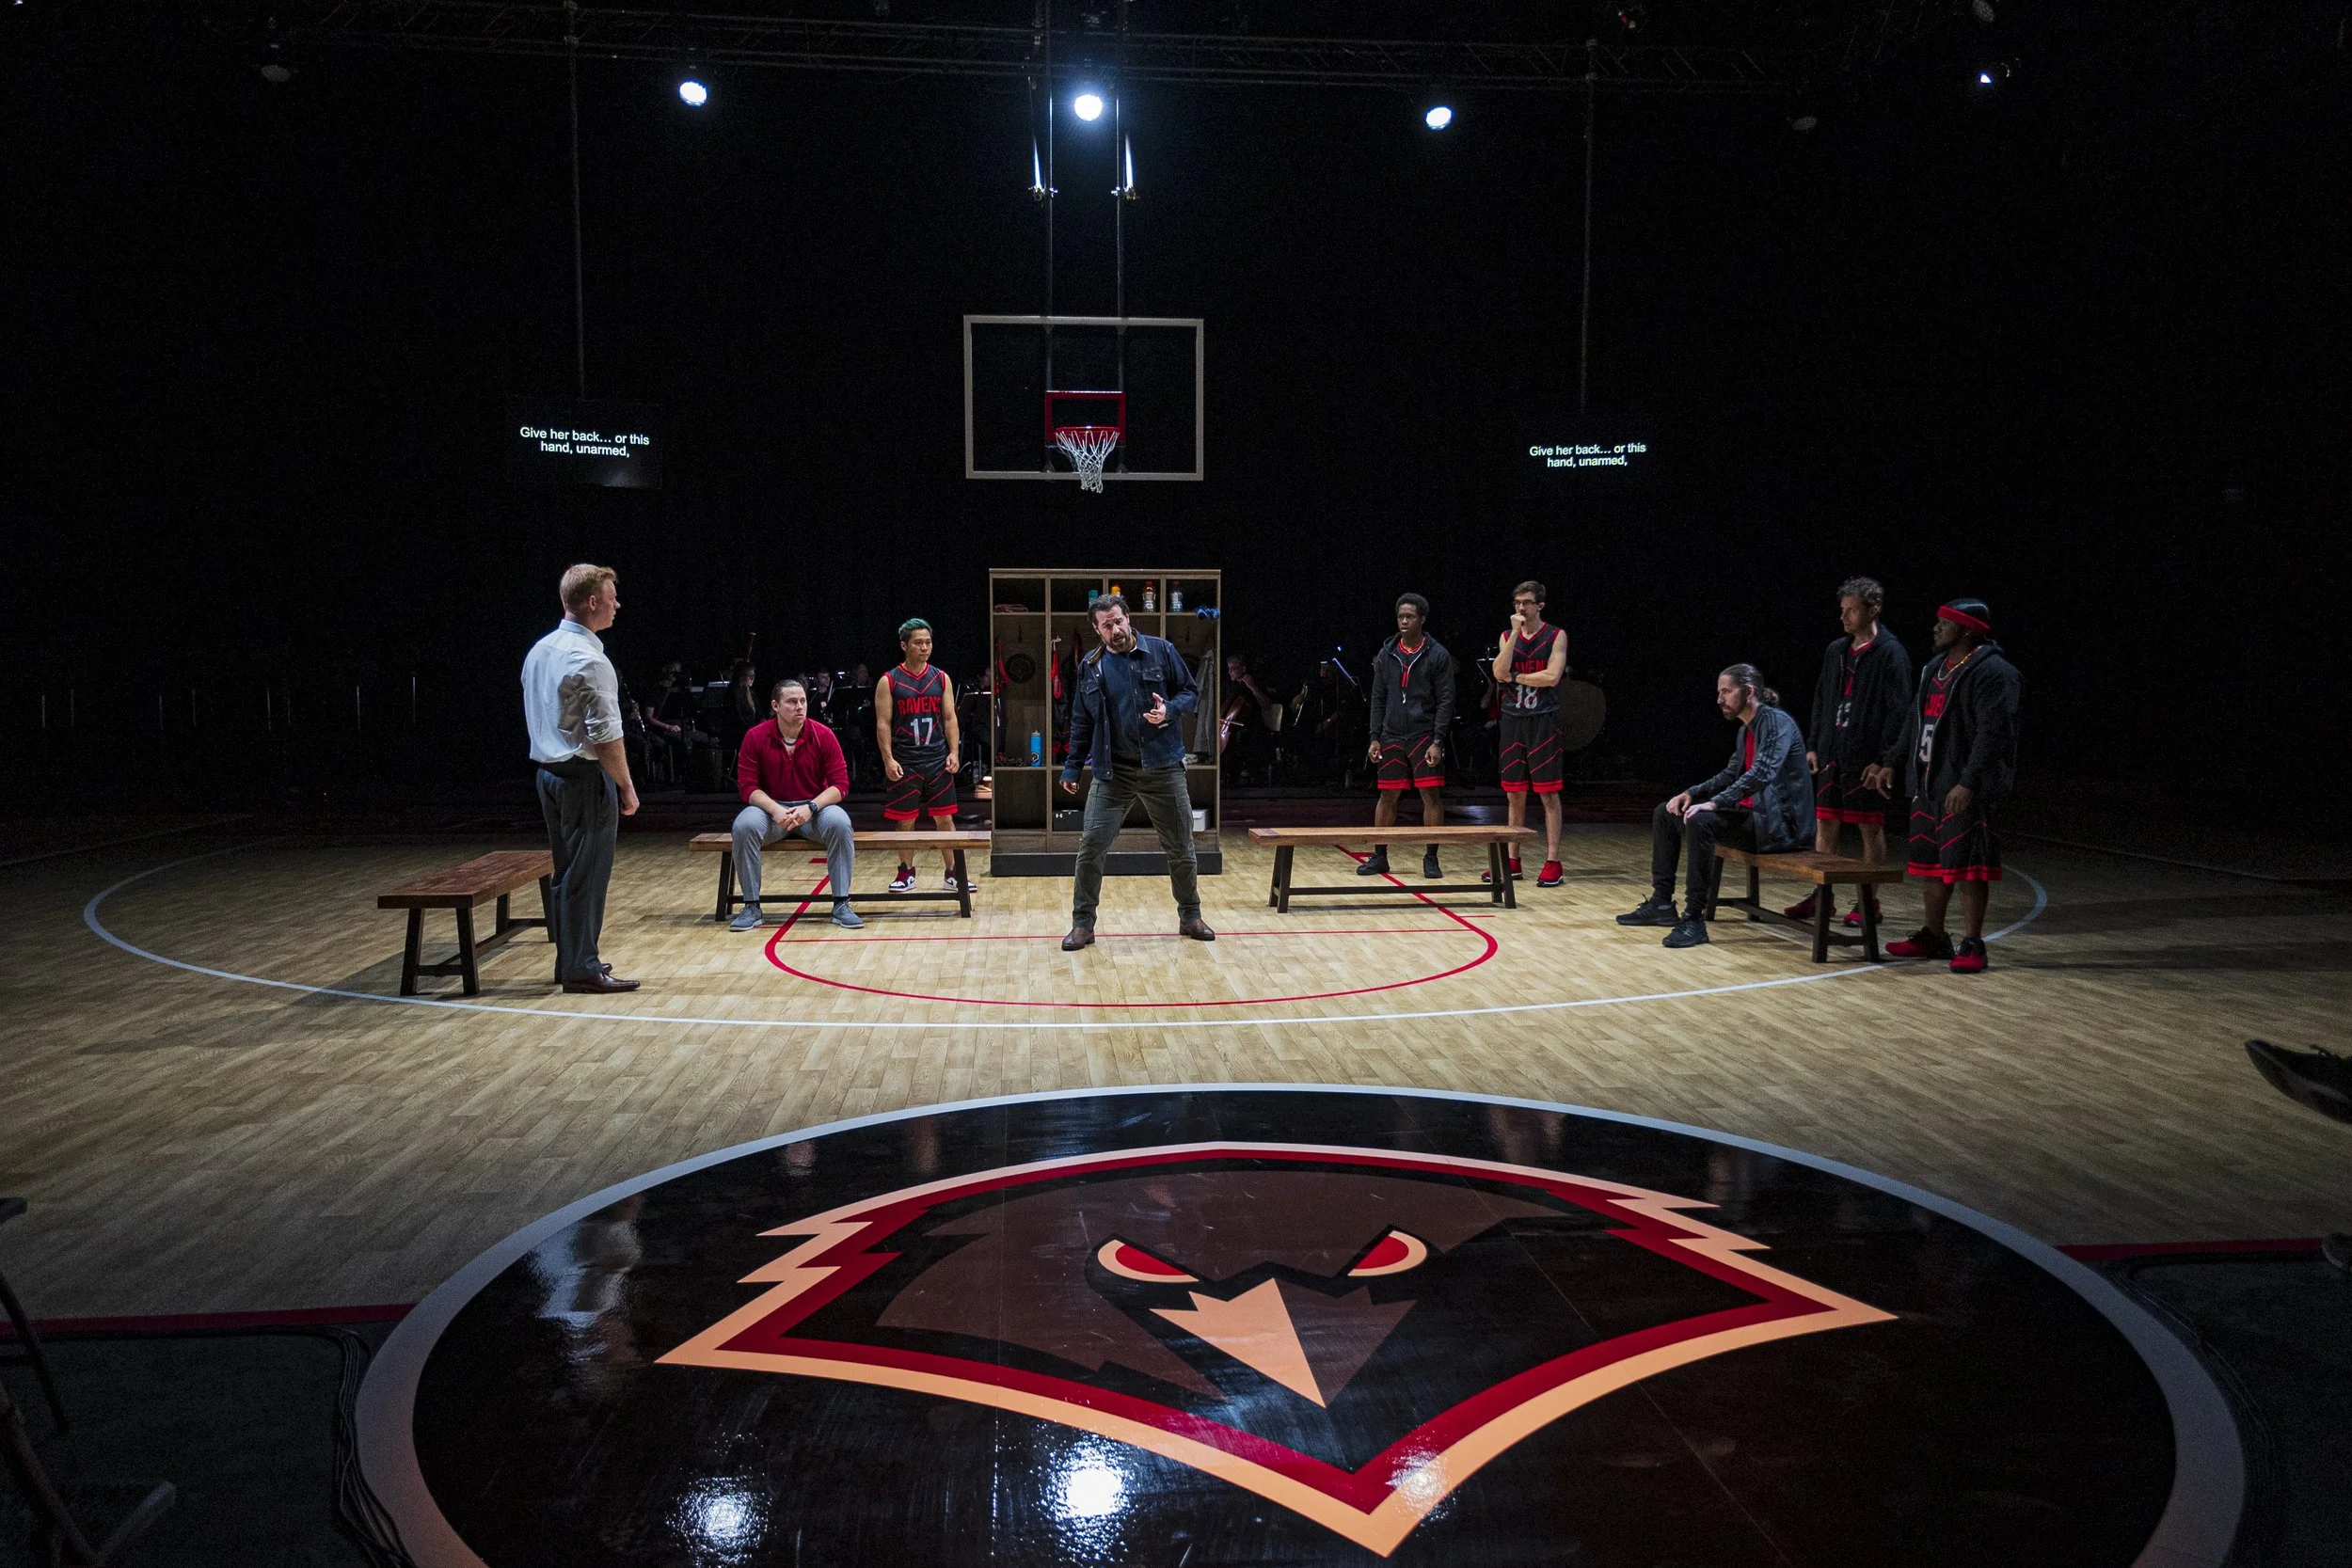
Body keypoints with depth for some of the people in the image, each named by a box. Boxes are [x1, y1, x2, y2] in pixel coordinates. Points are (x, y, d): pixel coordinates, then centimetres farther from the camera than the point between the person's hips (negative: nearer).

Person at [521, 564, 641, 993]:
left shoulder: (539, 650, 11)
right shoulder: (588, 659, -17)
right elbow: (604, 736, -20)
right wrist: (627, 787, -12)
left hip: (548, 771, 9)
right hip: (585, 777, -9)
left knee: (565, 872, 15)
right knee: (587, 874, -3)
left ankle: (569, 959, 23)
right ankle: (582, 969, 2)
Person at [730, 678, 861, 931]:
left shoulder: (823, 735, -6)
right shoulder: (756, 737, -6)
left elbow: (840, 784, -7)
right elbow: (747, 786, -6)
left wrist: (811, 807, -24)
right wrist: (775, 809, -24)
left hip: (814, 808, 0)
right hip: (771, 808, 0)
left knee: (840, 823, -32)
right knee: (744, 826, -30)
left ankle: (841, 905, -20)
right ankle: (751, 906, -15)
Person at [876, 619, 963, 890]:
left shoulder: (941, 678, 6)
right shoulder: (889, 681, -2)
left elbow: (950, 719, 7)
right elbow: (883, 724, -4)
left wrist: (954, 752, -4)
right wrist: (888, 760, -13)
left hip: (938, 762, 2)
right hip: (905, 763, -2)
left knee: (945, 819, 4)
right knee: (905, 821, 6)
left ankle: (953, 873, 12)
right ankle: (906, 872, 19)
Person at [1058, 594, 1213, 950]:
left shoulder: (1162, 651, -3)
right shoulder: (1090, 666, 4)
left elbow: (1191, 691, 4)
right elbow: (1081, 721, 11)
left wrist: (1170, 710, -17)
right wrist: (1071, 767, 9)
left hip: (1163, 769, -1)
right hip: (1112, 772, 1)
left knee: (1181, 849, 9)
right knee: (1090, 847, -6)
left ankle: (1190, 917, 29)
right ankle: (1082, 924, 8)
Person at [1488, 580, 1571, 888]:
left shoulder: (1556, 636, -2)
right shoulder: (1507, 636, 10)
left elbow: (1552, 676, -15)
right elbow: (1499, 674, -7)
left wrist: (1514, 677, -8)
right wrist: (1516, 633, -9)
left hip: (1543, 721, -4)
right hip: (1513, 721, 4)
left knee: (1548, 793, -3)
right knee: (1514, 793, 9)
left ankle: (1552, 862, 1)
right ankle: (1512, 860, 16)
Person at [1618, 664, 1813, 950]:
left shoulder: (1777, 722, -15)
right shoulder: (1747, 729, 14)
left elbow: (1761, 773, -29)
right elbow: (1730, 775, 23)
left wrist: (1714, 803, -32)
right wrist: (1692, 793, 7)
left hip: (1779, 822, -10)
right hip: (1751, 813, 10)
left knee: (1700, 821, -34)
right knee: (1665, 814, 8)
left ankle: (1694, 920, -29)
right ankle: (1661, 904, 9)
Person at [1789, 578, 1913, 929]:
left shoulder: (1890, 653, -9)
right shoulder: (1836, 650, 11)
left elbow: (1897, 710, -12)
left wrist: (1883, 758, -17)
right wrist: (1814, 746, 10)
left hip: (1867, 756, -7)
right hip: (1831, 755, 7)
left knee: (1871, 829, 3)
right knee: (1825, 824, 9)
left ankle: (1869, 901, 12)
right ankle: (1822, 896, 17)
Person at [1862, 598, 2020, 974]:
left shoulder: (1992, 673, -12)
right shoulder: (1936, 668, 17)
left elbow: (1993, 734, -20)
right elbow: (1916, 722, 24)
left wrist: (1968, 783, -26)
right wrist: (1891, 763, 18)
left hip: (1966, 791, -9)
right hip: (1928, 785, 9)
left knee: (1967, 867, -5)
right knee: (1931, 864, 14)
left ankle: (1972, 945, 3)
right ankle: (1934, 937, 25)